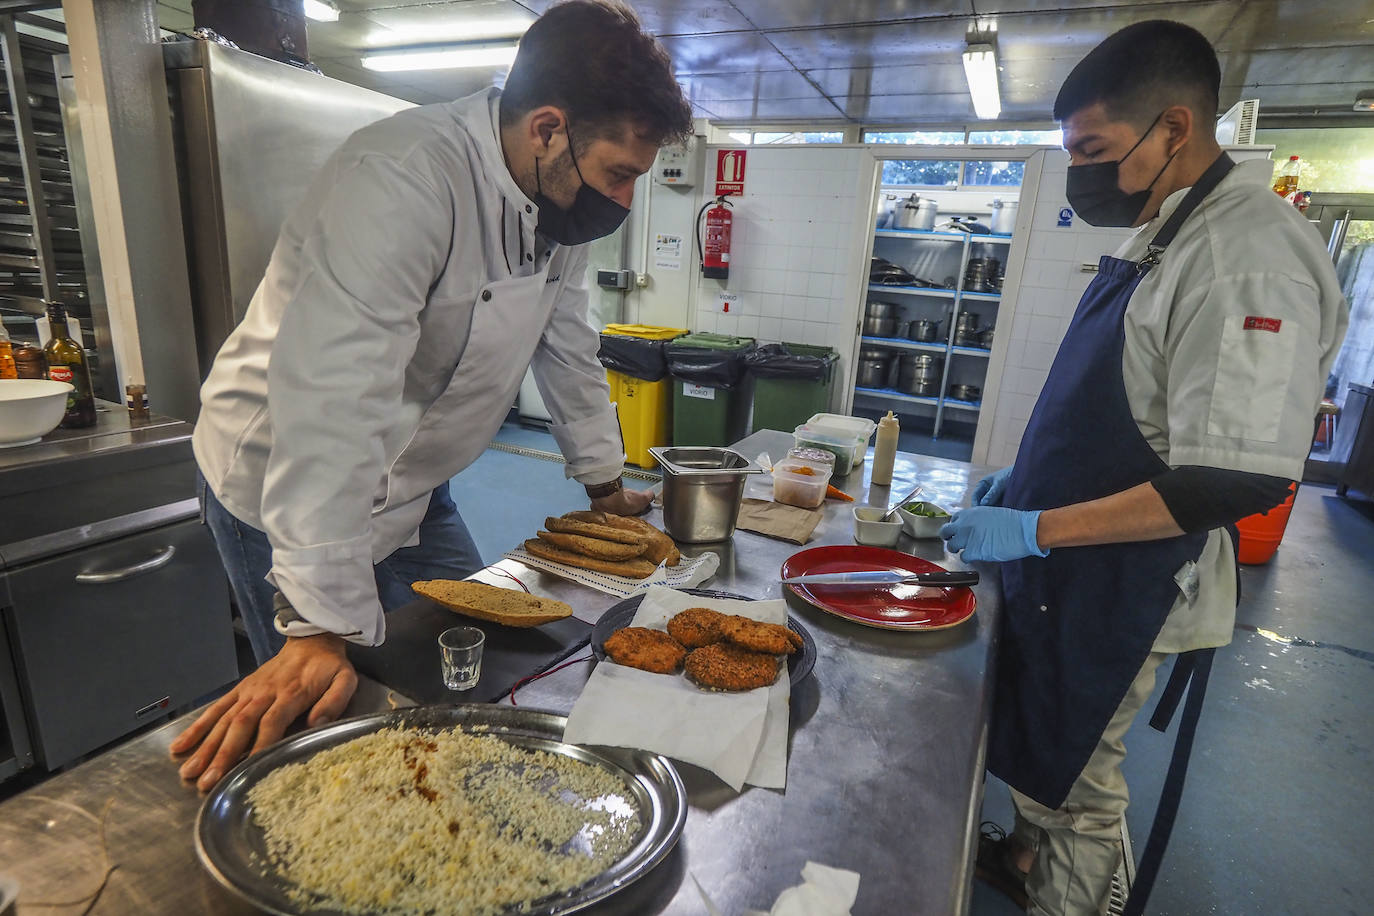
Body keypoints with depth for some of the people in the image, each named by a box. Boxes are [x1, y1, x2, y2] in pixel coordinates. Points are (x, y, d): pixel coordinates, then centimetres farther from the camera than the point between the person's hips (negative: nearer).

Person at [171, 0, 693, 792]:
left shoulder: (561, 194, -3)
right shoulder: (399, 183, -31)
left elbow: (568, 348, 6)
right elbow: (336, 406, -38)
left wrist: (605, 483, 9)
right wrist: (323, 629, -38)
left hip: (411, 489, 8)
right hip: (286, 492, -7)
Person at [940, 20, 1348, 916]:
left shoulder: (1251, 260, -21)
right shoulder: (1164, 234, 8)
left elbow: (1239, 479, -26)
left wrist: (1036, 530, -25)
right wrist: (1027, 477, 12)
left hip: (1125, 587, -9)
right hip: (1066, 571, 9)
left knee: (1078, 780, 11)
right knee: (1038, 744, 25)